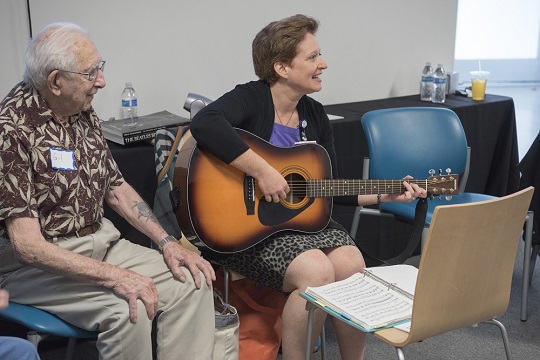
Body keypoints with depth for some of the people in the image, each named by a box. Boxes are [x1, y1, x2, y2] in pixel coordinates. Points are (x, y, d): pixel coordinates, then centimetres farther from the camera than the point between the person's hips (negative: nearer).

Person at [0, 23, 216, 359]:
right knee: (129, 310, -30)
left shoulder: (84, 114, 4)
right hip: (38, 262, -7)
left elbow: (117, 188, 12)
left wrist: (167, 242, 1)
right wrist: (114, 276, -30)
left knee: (193, 283, -9)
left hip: (99, 240, 7)